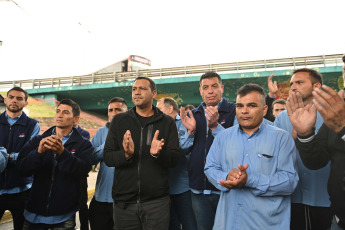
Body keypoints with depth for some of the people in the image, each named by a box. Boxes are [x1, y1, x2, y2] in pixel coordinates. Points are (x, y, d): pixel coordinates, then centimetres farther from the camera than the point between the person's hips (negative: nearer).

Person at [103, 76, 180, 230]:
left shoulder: (167, 122, 3)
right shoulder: (119, 121, 6)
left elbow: (174, 159, -3)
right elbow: (107, 158, 0)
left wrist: (157, 154, -23)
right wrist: (125, 154, -20)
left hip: (157, 201, -1)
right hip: (124, 201, 1)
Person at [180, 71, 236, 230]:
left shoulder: (234, 111, -5)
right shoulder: (192, 115, 9)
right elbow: (183, 150, 10)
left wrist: (215, 126, -25)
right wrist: (190, 131, -8)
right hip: (199, 189, 4)